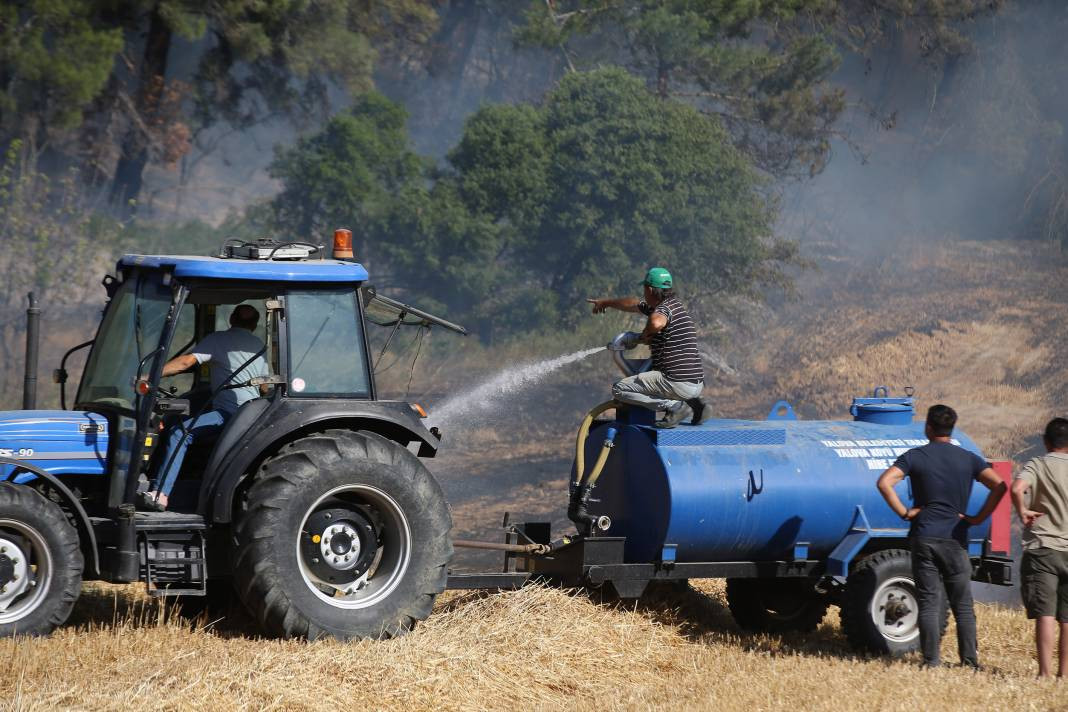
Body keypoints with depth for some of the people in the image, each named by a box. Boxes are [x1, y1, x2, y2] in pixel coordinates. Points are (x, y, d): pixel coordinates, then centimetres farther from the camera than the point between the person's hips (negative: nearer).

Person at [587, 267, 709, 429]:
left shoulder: (665, 308, -11)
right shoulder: (674, 304, 18)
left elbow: (656, 322, -37)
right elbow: (633, 304, 35)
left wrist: (646, 335, -14)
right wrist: (605, 303, 49)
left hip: (678, 383, -9)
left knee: (619, 389, -4)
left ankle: (674, 406, -14)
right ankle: (693, 403, 10)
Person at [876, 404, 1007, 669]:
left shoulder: (915, 457, 0)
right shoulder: (969, 459, 5)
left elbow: (884, 483, -13)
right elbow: (999, 486, -5)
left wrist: (904, 512, -6)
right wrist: (979, 517, -1)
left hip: (924, 538, -1)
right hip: (955, 538, 1)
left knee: (929, 603, 1)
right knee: (963, 604, 8)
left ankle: (931, 661, -2)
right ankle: (970, 661, 6)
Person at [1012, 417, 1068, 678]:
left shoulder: (1037, 465, 0)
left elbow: (1017, 488, -20)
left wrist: (1022, 512, -5)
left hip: (1042, 550, -2)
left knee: (1045, 614, -8)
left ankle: (1044, 673, -14)